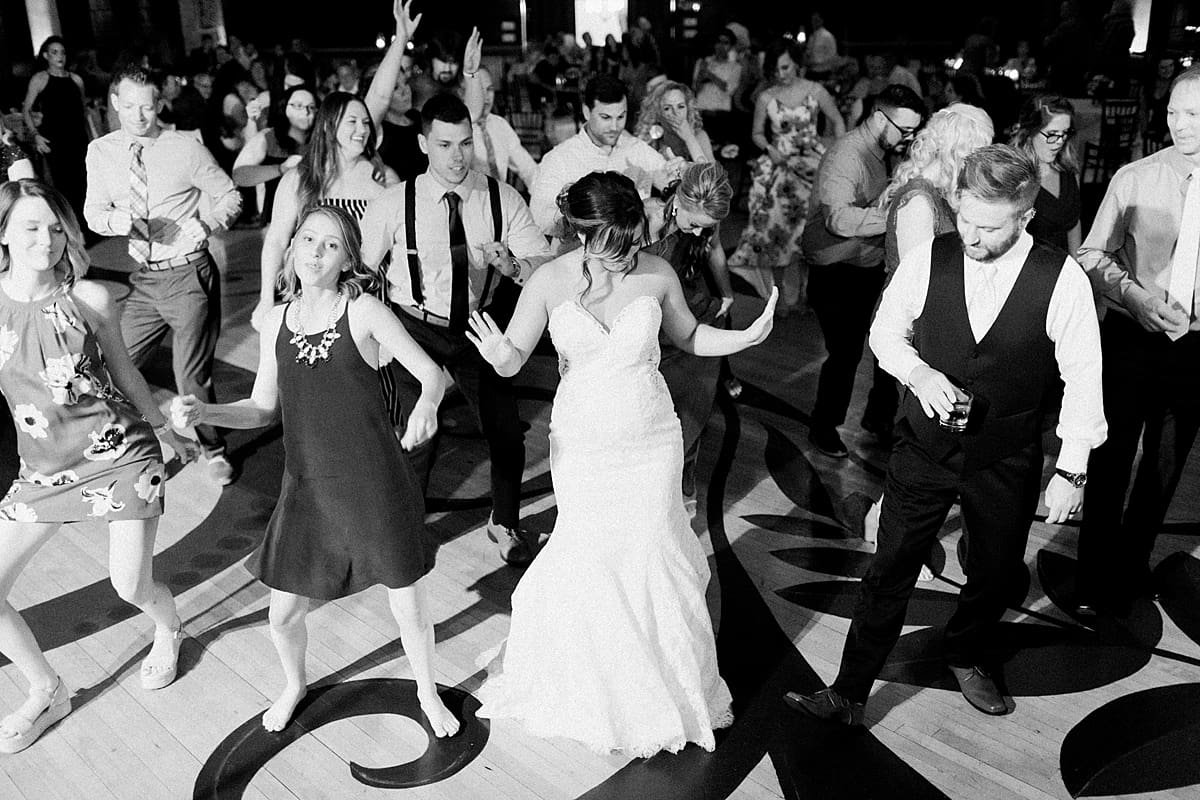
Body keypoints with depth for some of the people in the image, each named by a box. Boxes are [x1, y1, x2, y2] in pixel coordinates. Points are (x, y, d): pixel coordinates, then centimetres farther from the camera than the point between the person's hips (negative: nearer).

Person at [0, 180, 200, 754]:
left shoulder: (89, 298, -9)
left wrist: (169, 432, 15)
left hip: (121, 453, -2)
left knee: (131, 587, -1)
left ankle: (169, 630, 38)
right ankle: (47, 692, 25)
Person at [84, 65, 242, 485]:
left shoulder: (186, 148, -6)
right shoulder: (101, 152, 4)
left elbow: (230, 197, 2)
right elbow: (93, 211, 10)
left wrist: (205, 224, -17)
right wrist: (117, 220, -13)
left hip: (188, 275, -4)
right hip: (141, 279, 4)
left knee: (192, 375, 2)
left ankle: (213, 449, 26)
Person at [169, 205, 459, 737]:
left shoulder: (363, 311, -9)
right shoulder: (277, 321, 4)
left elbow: (431, 373, -9)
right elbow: (264, 408, 11)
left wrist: (426, 404, -31)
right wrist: (203, 411, -5)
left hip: (375, 484, -3)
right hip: (307, 488, 4)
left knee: (409, 610, 8)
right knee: (283, 615, 13)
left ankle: (427, 691, 39)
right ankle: (294, 685, 47)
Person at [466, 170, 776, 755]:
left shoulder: (657, 273, -7)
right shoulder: (549, 283, -11)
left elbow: (690, 337, 8)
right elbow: (515, 356, -5)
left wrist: (748, 335, -8)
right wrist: (499, 356, -29)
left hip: (652, 441, 1)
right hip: (581, 444, 0)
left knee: (650, 558, 7)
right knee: (592, 559, 7)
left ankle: (665, 688, 31)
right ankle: (601, 690, 33)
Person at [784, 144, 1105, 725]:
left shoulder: (1063, 280, -15)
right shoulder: (927, 261, -12)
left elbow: (1083, 379, -8)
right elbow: (886, 331, 3)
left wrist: (1071, 469, -8)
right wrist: (918, 372, -18)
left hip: (1006, 460, 1)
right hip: (924, 447, 0)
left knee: (995, 573, 19)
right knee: (889, 569, 4)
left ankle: (966, 656, 50)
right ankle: (848, 695, 16)